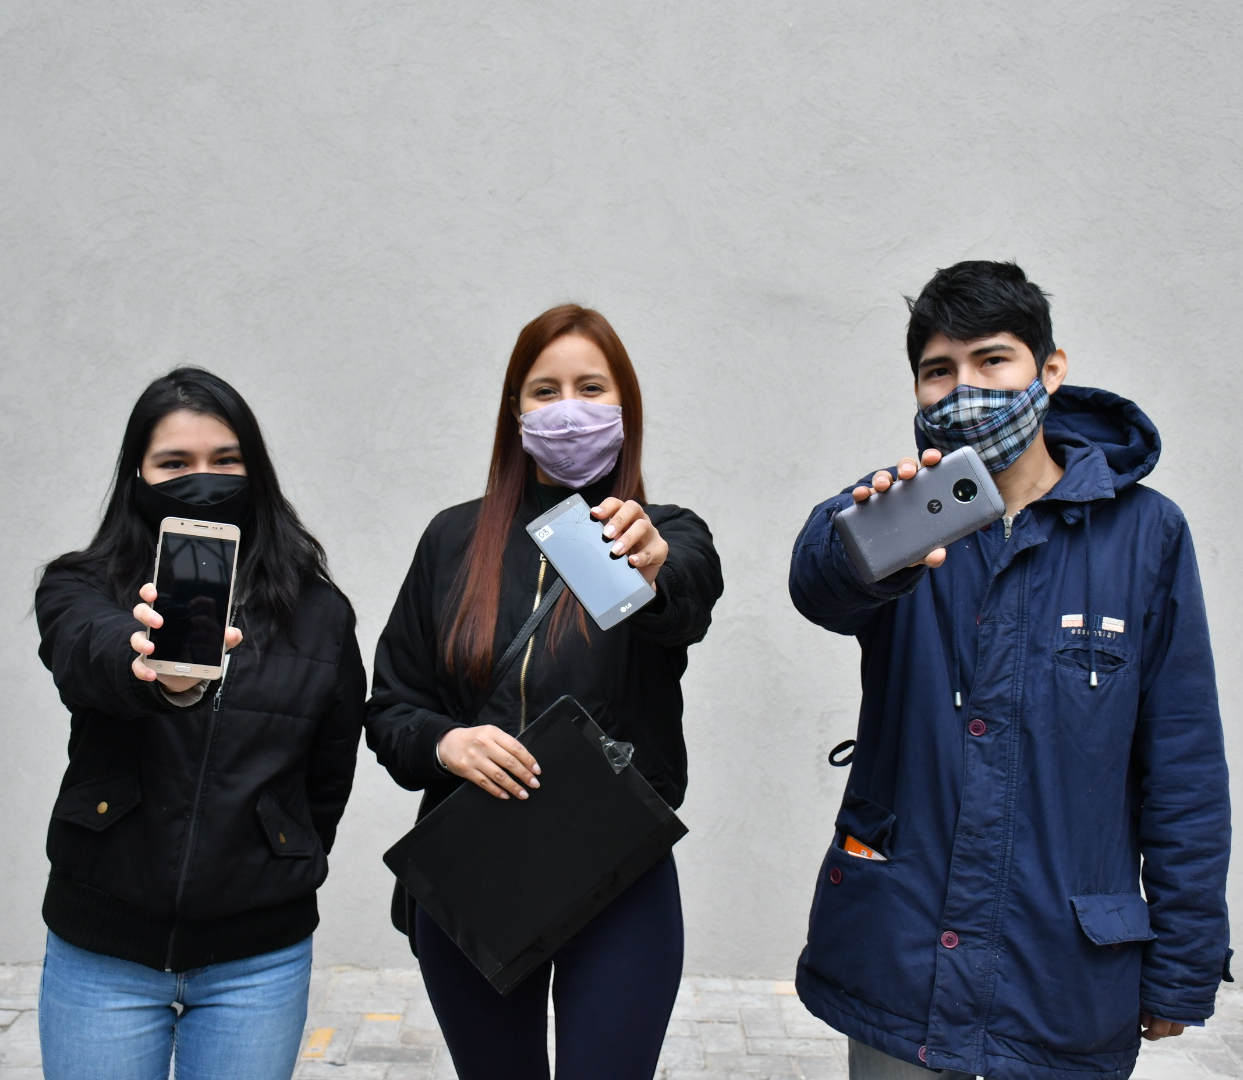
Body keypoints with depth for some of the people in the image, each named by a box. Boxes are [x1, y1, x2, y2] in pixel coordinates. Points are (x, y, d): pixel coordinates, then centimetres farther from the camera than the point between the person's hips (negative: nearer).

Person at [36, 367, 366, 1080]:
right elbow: (88, 653, -25)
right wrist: (161, 669, -46)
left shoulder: (319, 614, 2)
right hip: (102, 950, 0)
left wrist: (279, 881, 7)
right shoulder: (82, 588, -1)